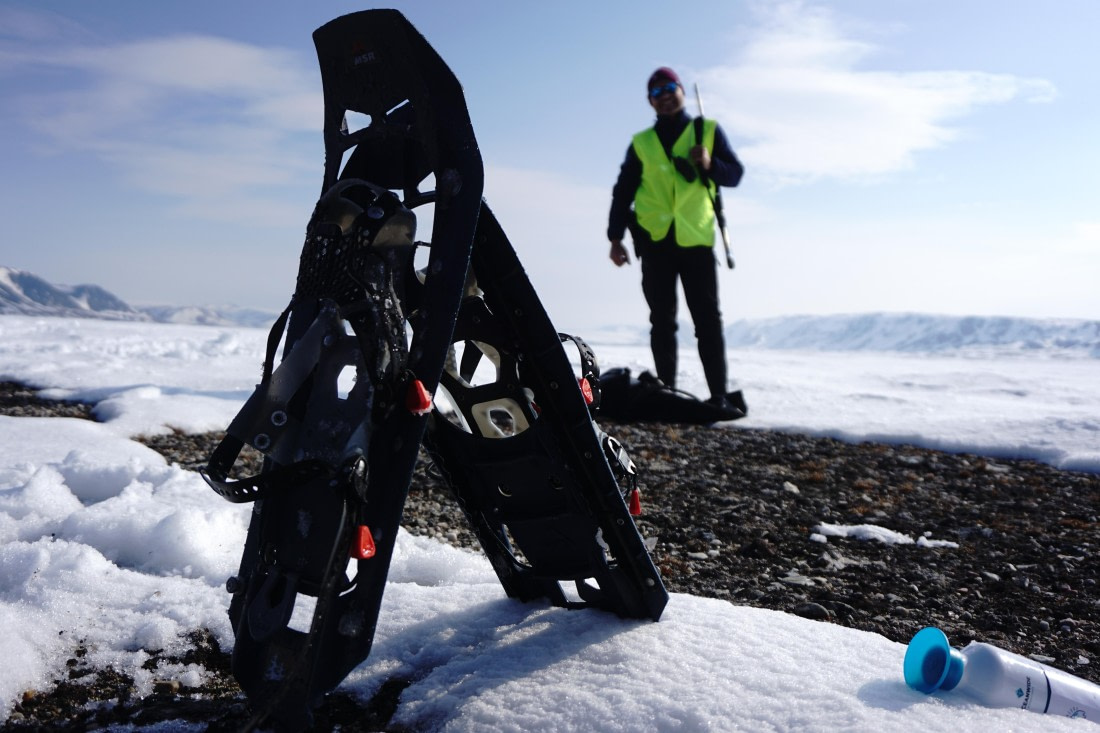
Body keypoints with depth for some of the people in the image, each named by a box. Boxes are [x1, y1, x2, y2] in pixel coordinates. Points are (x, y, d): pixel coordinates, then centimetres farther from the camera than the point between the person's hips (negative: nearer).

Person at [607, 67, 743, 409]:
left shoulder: (708, 130, 12)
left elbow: (735, 174, 8)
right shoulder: (641, 143, 16)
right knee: (662, 321, 2)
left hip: (696, 238, -2)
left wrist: (710, 165, -14)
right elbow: (622, 191, 13)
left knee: (707, 320, -6)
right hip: (654, 239, 2)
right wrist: (615, 237, 3)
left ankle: (718, 396, -6)